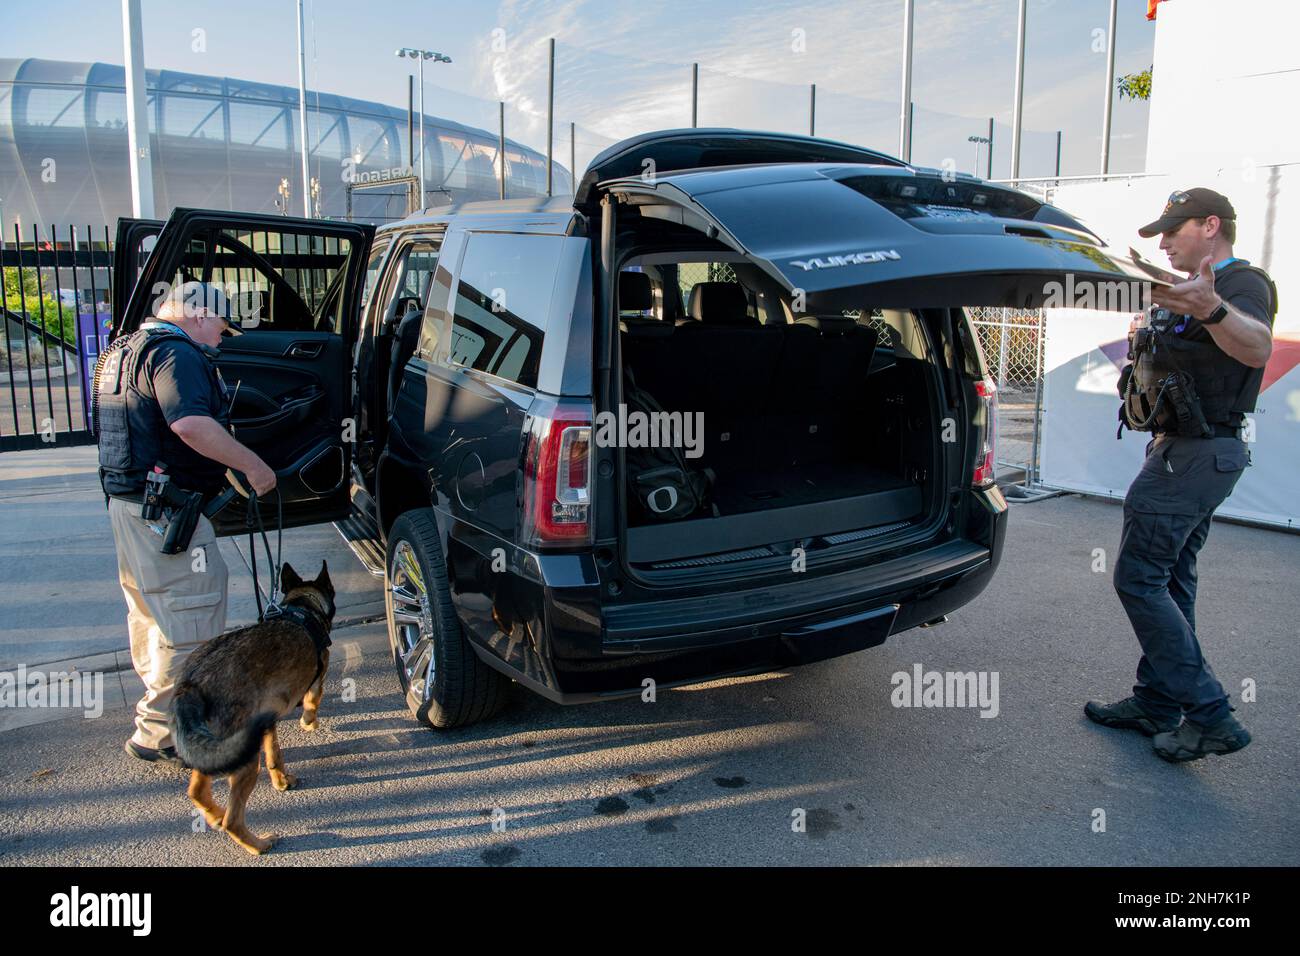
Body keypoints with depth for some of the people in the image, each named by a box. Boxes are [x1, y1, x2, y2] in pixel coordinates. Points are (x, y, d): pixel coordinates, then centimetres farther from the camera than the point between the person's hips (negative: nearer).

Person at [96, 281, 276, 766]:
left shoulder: (126, 350, 19)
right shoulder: (176, 354, -16)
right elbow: (189, 423, -32)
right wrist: (253, 465, -27)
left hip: (127, 499, 11)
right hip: (166, 511, -11)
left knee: (150, 609, 23)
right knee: (191, 621, -6)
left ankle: (160, 698, 40)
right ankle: (158, 732, -1)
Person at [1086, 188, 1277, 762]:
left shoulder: (1243, 283, -13)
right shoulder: (1198, 289, 19)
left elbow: (1257, 349, -39)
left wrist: (1213, 310, -56)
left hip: (1195, 455, -11)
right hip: (1191, 453, 11)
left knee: (1139, 577, -11)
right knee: (1169, 580, 13)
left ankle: (1209, 714, -7)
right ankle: (1157, 703, 22)